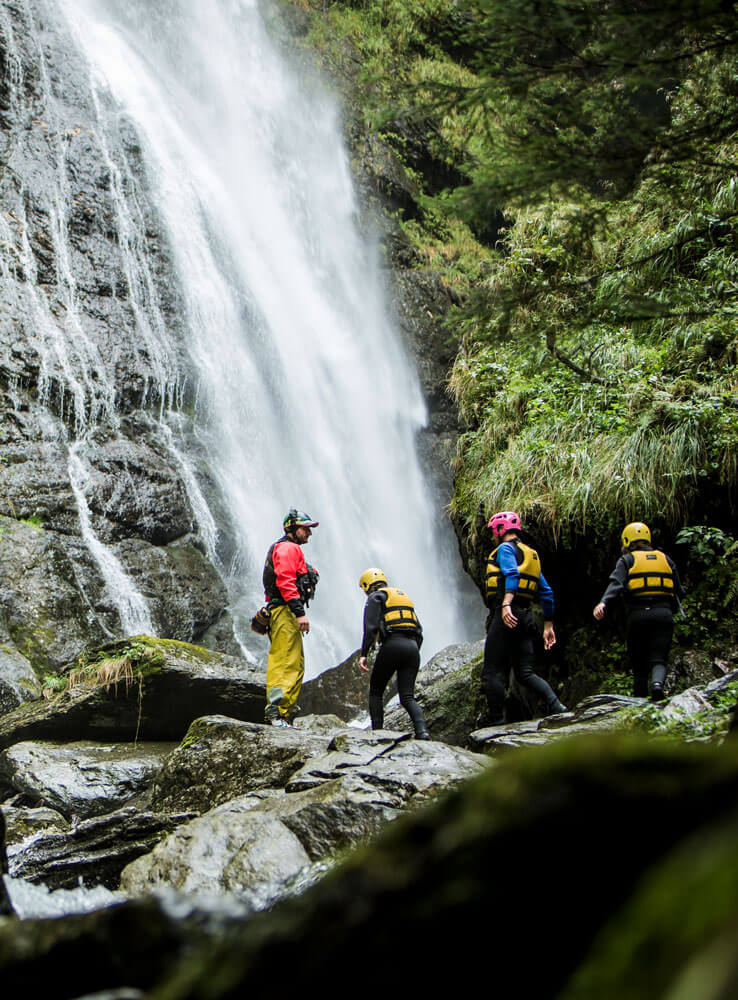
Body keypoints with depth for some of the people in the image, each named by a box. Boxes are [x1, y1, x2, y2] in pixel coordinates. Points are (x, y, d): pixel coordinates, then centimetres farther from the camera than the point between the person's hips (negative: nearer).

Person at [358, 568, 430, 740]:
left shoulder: (375, 597, 7)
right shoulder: (404, 596, 28)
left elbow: (370, 627, -8)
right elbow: (419, 630, 24)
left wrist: (364, 654, -12)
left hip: (392, 645, -5)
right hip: (412, 646, 5)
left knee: (375, 691, 12)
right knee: (407, 697, 2)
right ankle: (421, 730, -22)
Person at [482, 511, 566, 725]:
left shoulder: (505, 548, -1)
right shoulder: (531, 554, 24)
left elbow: (513, 574, -21)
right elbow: (547, 593, 23)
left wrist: (506, 604, -34)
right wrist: (548, 626, 24)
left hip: (506, 615, -8)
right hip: (526, 616, 8)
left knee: (492, 673, -3)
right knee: (525, 673, 7)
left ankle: (497, 723, -6)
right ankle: (555, 705, -14)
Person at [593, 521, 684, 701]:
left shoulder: (627, 560, 9)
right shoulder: (665, 559, 19)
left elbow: (616, 583, -11)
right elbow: (679, 592, 19)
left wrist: (603, 603, -25)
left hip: (637, 615, -1)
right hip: (663, 614, 1)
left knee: (639, 665, 9)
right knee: (658, 660, -2)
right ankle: (657, 683, -33)